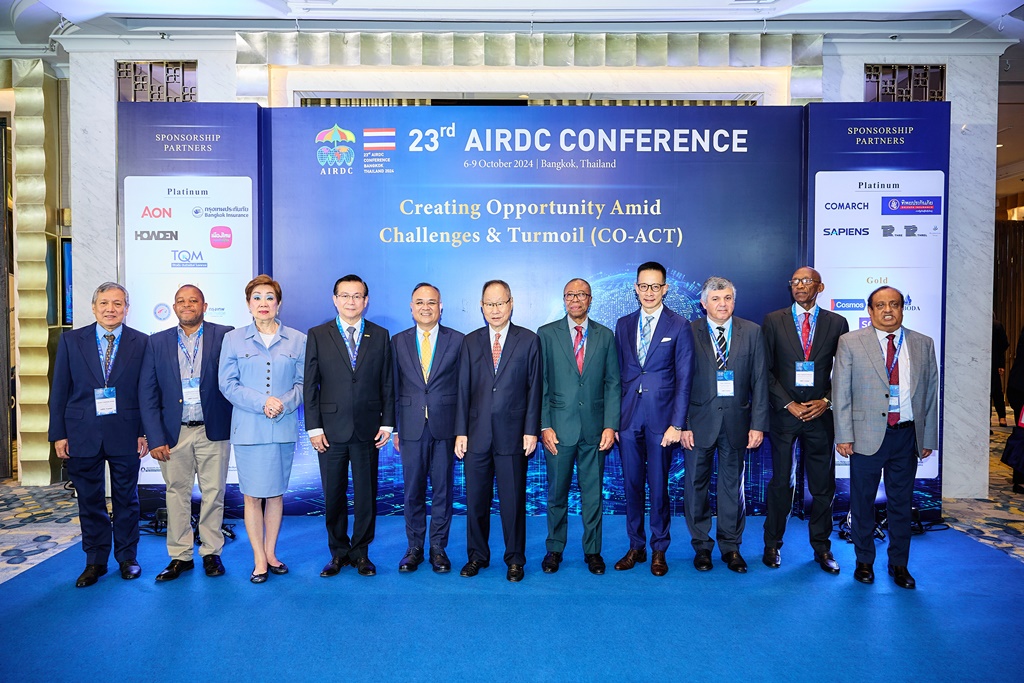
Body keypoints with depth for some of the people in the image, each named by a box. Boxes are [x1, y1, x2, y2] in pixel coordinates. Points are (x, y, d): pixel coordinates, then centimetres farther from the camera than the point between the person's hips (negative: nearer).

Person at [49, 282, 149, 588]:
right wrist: (58, 433, -2)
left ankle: (127, 557, 25)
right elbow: (59, 390, 3)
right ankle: (95, 561, 24)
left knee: (126, 500, 10)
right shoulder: (70, 340, 3)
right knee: (90, 501, 10)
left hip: (126, 434, -1)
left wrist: (145, 432, -4)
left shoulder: (140, 342, 0)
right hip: (82, 434, 1)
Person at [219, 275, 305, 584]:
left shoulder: (297, 340, 5)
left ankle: (271, 552, 24)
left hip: (284, 428, 1)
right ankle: (259, 559, 15)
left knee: (276, 493, 10)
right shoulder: (233, 339, 4)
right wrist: (262, 402, -14)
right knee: (252, 495, 3)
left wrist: (285, 403, -15)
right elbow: (228, 384, -1)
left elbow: (303, 383, 4)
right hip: (249, 428, -1)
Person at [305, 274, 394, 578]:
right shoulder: (318, 335, 3)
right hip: (331, 429, 0)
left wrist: (387, 423, 0)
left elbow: (387, 384, 6)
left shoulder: (380, 336, 6)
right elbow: (310, 385, 1)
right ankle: (338, 552, 25)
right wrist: (314, 427, -5)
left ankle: (360, 551, 23)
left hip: (367, 428, 1)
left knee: (366, 494, 8)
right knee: (333, 496, 9)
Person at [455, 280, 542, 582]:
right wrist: (461, 431, 1)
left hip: (512, 435, -2)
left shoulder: (528, 340, 2)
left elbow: (534, 387, 0)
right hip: (477, 434, 2)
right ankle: (477, 555, 27)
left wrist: (531, 430, -6)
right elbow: (464, 388, 6)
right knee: (475, 499, 10)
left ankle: (515, 559, 22)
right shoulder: (471, 341, 8)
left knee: (513, 500, 6)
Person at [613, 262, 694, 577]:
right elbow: (618, 374, 9)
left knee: (658, 485, 5)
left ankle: (659, 550, 21)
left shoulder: (679, 326, -2)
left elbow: (684, 378, -4)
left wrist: (677, 423, -10)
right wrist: (612, 418, 5)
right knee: (631, 484, 10)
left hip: (661, 417, -3)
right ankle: (636, 547, 24)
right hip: (628, 417, 3)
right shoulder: (624, 324, 9)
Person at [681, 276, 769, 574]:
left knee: (733, 484, 11)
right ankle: (701, 546, 22)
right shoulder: (689, 333, -2)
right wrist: (683, 424, -8)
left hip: (736, 421, 1)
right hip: (699, 421, -1)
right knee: (696, 484, 7)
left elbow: (760, 381, 1)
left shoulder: (752, 332, 3)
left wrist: (758, 423, -4)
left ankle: (731, 546, 25)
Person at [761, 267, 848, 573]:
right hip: (784, 413, -1)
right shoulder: (773, 320, 3)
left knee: (823, 485, 8)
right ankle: (772, 545, 19)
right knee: (781, 482, 5)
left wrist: (827, 401, -7)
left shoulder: (837, 323, 6)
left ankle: (821, 547, 22)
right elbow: (765, 370, 0)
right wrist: (789, 404, -8)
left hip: (821, 413, 1)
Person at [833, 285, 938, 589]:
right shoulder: (850, 342, -2)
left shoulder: (923, 344, 7)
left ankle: (899, 564, 27)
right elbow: (841, 391, -3)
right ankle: (864, 562, 25)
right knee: (862, 501, 9)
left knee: (901, 503, 12)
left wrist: (928, 438, 7)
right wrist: (844, 435, -8)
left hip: (907, 436, 2)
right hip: (867, 435, -2)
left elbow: (930, 392, 9)